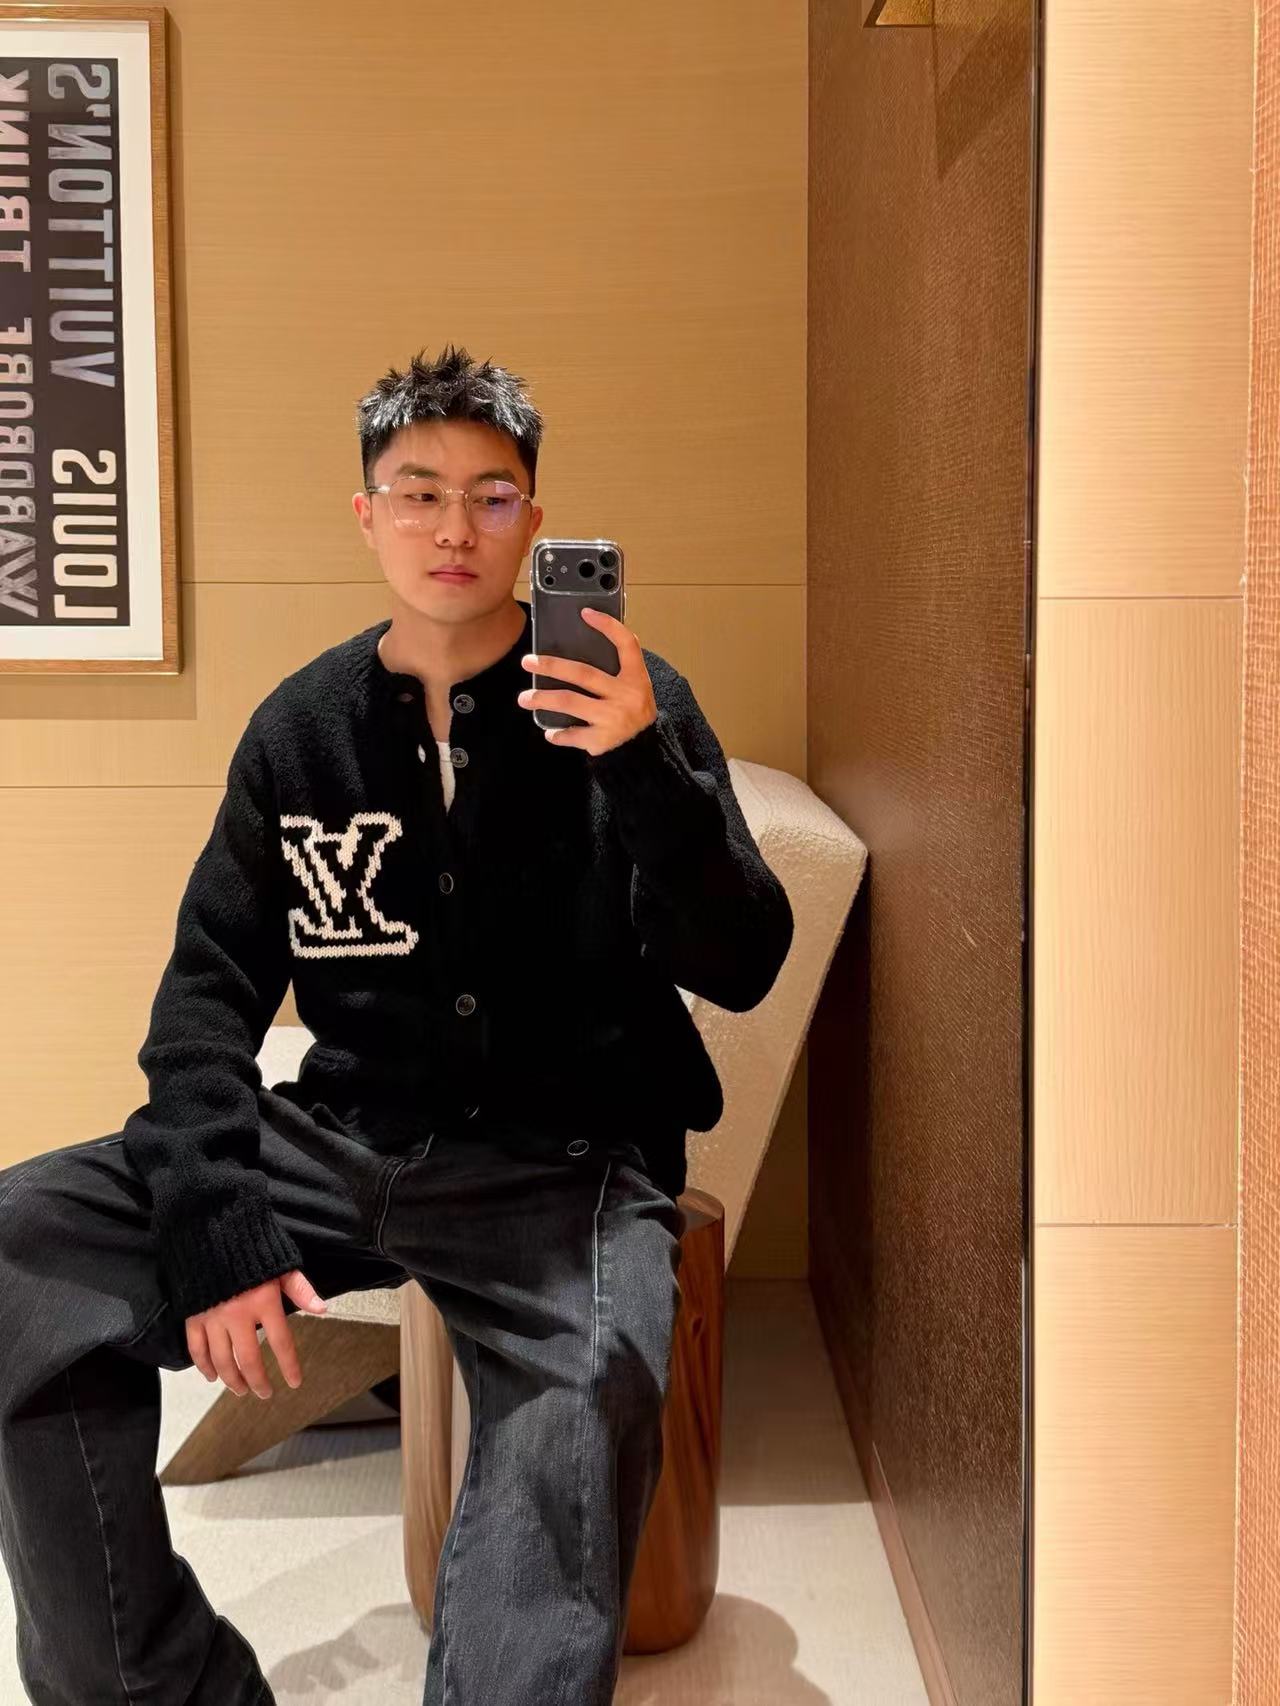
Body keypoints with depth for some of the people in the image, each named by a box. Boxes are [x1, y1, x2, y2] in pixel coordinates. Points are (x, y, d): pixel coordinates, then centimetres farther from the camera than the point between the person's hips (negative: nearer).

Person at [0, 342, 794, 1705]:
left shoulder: (626, 703, 0)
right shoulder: (304, 726, 8)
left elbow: (741, 970, -6)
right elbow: (212, 984, 5)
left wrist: (647, 768, -24)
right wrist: (212, 1223, -11)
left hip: (565, 1165, -3)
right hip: (345, 1138, 4)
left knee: (580, 1420, -37)